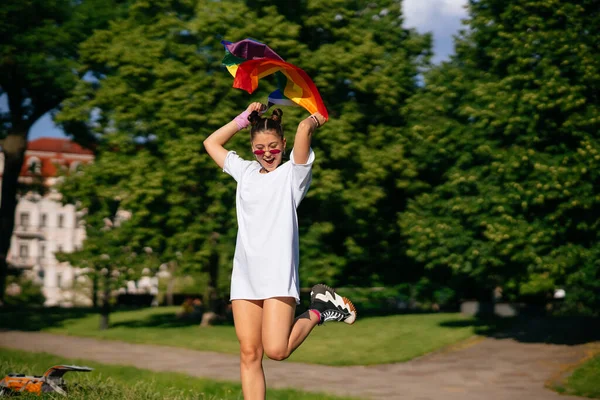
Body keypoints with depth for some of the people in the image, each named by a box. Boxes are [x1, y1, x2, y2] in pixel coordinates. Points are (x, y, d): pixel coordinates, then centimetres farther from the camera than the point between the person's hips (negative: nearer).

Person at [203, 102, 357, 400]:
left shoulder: (293, 172, 4)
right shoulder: (245, 171, 19)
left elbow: (304, 128, -12)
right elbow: (211, 143, 30)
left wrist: (314, 120, 9)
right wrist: (244, 119, 24)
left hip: (279, 274, -5)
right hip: (245, 275, 5)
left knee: (276, 350, -15)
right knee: (249, 354, -3)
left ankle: (317, 312, 11)